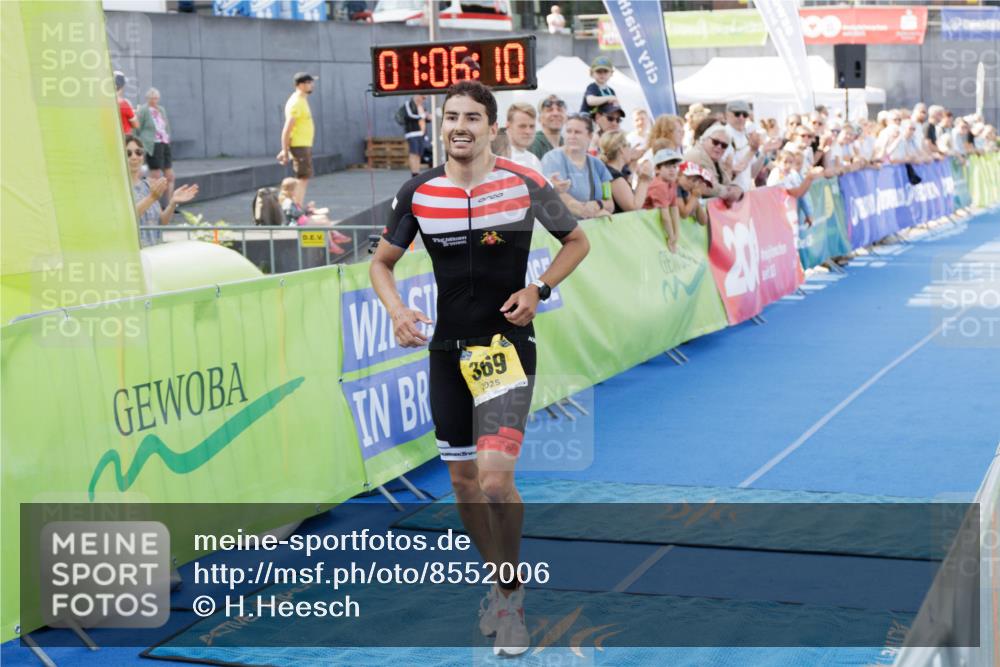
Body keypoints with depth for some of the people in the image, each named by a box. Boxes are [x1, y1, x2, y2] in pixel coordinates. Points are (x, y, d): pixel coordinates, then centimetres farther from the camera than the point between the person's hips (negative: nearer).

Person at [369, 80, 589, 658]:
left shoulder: (525, 185, -6)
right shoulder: (418, 192, 0)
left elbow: (577, 240, 9)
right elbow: (382, 261, 11)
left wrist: (539, 290, -7)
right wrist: (397, 311, -9)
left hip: (507, 345, -3)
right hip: (449, 348, 4)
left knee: (495, 478, -17)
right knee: (463, 481, 11)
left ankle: (511, 593, 7)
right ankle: (500, 580, 36)